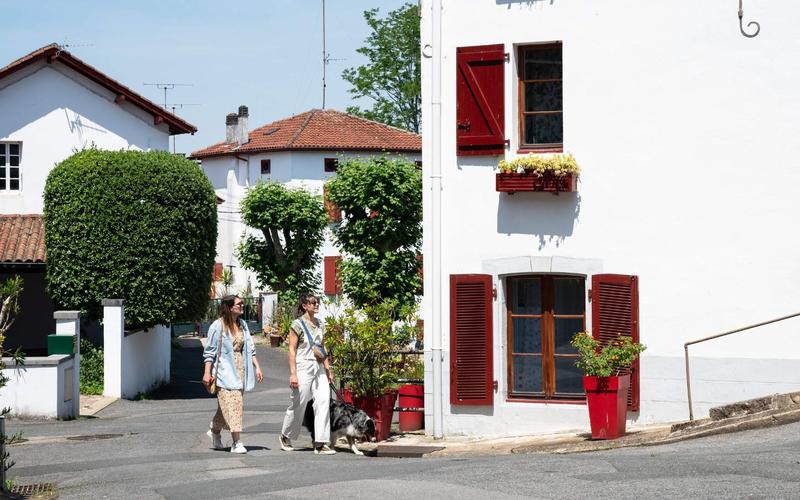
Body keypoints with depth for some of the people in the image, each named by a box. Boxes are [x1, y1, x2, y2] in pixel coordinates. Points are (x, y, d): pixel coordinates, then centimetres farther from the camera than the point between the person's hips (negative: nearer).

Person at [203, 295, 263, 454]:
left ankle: (215, 431, 32)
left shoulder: (242, 325, 12)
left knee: (232, 404, 11)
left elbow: (250, 349, 16)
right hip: (225, 370, -7)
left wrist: (257, 367, 8)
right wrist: (207, 373, -10)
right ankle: (237, 442, -13)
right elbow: (210, 351, -6)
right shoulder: (218, 326, -8)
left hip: (240, 369, 7)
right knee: (231, 404, -12)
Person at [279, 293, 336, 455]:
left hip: (318, 368, 6)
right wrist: (293, 373, -15)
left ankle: (321, 444, -9)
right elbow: (292, 349, -10)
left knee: (323, 401, -8)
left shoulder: (319, 323, 12)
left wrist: (328, 369, 16)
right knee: (298, 405, 3)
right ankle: (285, 437, 26)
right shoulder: (298, 324, -7)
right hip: (303, 368, -6)